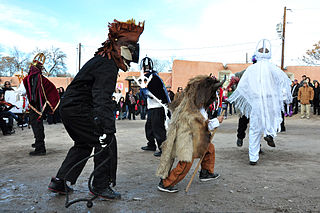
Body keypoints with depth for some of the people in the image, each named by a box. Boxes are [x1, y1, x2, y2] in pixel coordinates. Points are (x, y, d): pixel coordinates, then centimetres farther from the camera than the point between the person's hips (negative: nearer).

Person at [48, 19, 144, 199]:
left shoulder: (101, 59, 16)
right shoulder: (108, 66, -18)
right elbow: (103, 99, -32)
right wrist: (107, 128, -39)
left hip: (69, 106, 11)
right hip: (79, 109, -11)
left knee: (84, 143, 21)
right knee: (106, 141, -5)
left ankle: (59, 182, 25)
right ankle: (101, 186, 5)